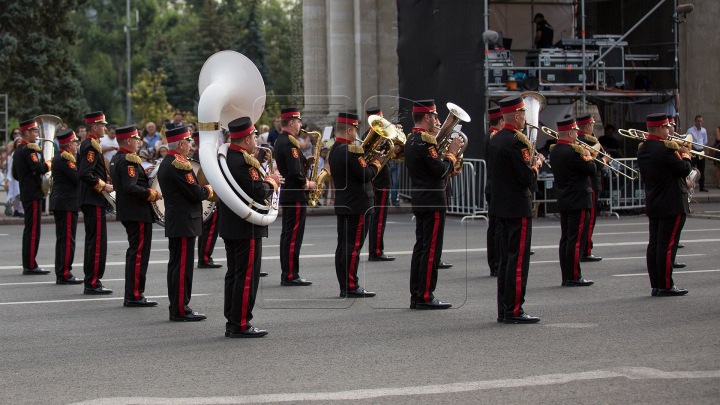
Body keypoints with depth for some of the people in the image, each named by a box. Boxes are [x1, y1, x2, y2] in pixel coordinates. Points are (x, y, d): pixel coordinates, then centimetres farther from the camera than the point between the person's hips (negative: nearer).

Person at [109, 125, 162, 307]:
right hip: (138, 213, -11)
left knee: (134, 253, 16)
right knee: (139, 253, -7)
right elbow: (131, 188, -28)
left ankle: (131, 295, 20)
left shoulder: (116, 159, 13)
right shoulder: (129, 160, -18)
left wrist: (143, 173, 11)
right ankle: (135, 295, -6)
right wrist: (153, 194, -19)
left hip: (127, 212, 11)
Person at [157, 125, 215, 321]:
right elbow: (196, 193, -19)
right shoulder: (179, 165, -18)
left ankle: (176, 307, 18)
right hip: (185, 223, -11)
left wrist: (204, 190, 8)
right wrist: (209, 190, 1)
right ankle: (181, 310, -5)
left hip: (174, 222, 11)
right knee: (183, 266, -7)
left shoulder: (165, 164, 15)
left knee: (176, 265, 13)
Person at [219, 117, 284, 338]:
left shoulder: (225, 157, 11)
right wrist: (271, 181, -6)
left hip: (230, 227, 10)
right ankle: (241, 325, -2)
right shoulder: (243, 162, -20)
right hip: (247, 228, -10)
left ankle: (231, 323, 18)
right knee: (247, 276, -4)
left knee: (234, 275, 13)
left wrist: (265, 178, 8)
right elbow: (259, 192, -25)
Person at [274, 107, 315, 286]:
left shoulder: (280, 141, 15)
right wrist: (308, 184, -9)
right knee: (293, 236, -8)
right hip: (295, 195, -10)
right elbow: (295, 172, -23)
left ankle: (286, 274, 15)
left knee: (287, 235, 12)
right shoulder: (290, 143, -17)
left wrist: (306, 161, 7)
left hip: (286, 195, 10)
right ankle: (291, 276, -7)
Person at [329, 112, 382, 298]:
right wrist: (376, 163, -2)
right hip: (357, 205, -9)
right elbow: (365, 175, -19)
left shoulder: (333, 151, 13)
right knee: (353, 246, -7)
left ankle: (344, 286, 11)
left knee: (343, 245, 9)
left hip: (341, 204, 9)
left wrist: (365, 161, 11)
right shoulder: (352, 150, -17)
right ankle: (351, 286, -6)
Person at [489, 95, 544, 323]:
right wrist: (537, 163, 0)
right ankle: (514, 311, -5)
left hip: (500, 206, 9)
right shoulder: (517, 141, -17)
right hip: (518, 207, -9)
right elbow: (528, 179, -19)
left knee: (505, 259, 12)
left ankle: (503, 309, 15)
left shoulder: (494, 140, 11)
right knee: (518, 260, -5)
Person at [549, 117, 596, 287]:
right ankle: (574, 277, -5)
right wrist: (589, 157, 3)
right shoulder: (572, 152, -19)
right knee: (576, 240, -6)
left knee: (566, 239, 10)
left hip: (563, 201, 9)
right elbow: (592, 169, -15)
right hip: (578, 201, -9)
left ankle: (566, 276, 12)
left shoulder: (554, 151, 10)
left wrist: (583, 156, 9)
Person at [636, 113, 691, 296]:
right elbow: (684, 170, -14)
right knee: (667, 245, -5)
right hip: (672, 205, -9)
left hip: (652, 204, 9)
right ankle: (665, 286, -3)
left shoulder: (642, 149, 9)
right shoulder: (665, 148, -18)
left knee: (654, 245, 8)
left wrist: (677, 154, 13)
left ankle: (655, 285, 11)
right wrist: (686, 156, 4)